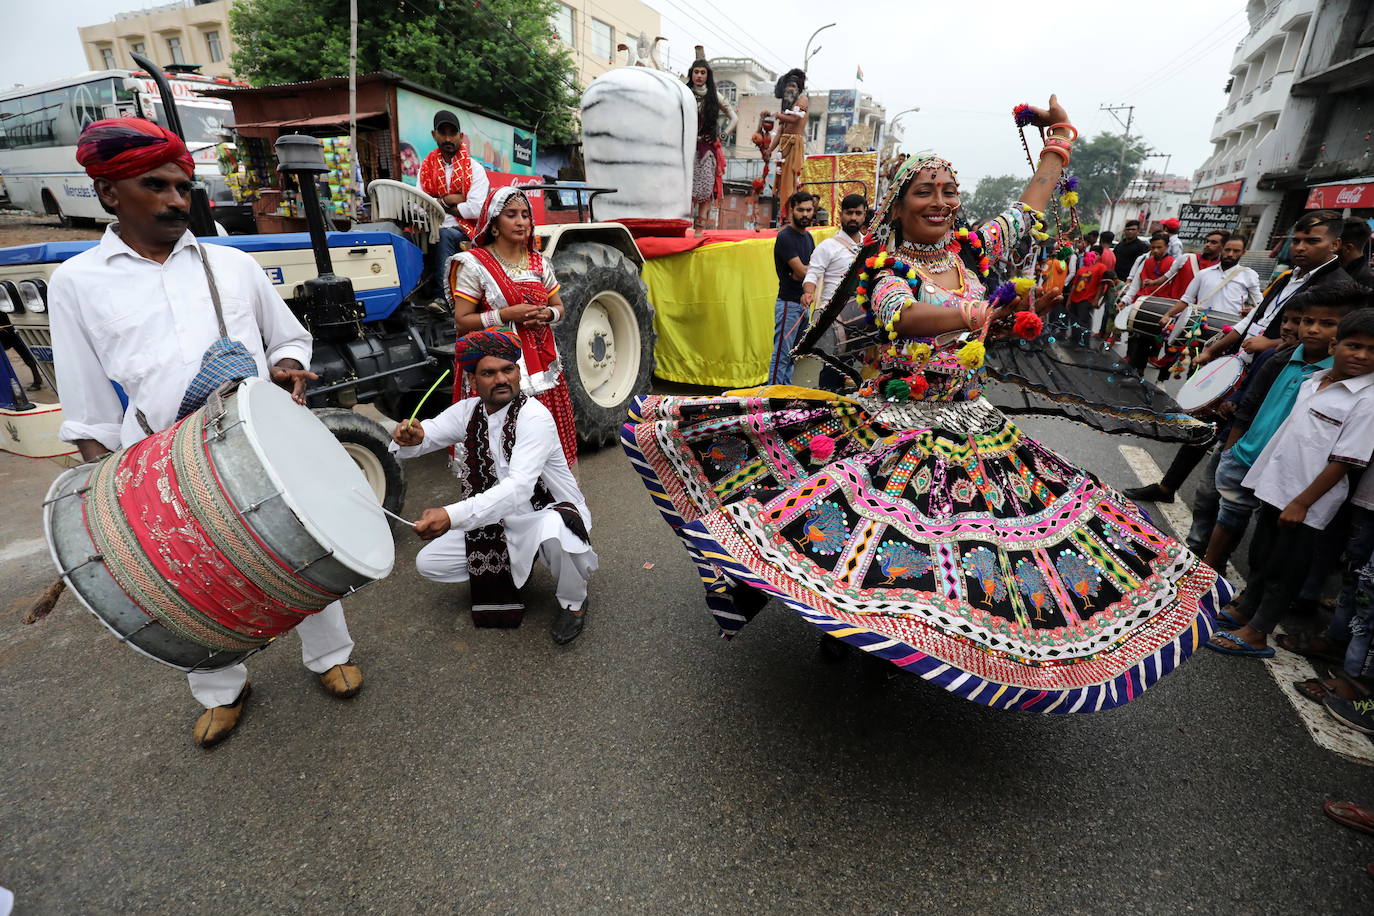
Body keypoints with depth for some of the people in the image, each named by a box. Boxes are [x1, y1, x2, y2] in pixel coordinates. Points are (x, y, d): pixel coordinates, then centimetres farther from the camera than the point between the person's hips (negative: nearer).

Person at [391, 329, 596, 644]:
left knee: (555, 532, -41)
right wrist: (410, 438, -30)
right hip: (497, 520, 6)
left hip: (549, 514, -6)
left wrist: (453, 516, -49)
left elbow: (519, 487, -37)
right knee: (428, 563, -1)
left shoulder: (534, 416, -25)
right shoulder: (468, 411, -2)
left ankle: (573, 603, -8)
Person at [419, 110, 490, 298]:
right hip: (431, 228, 3)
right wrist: (445, 200, -11)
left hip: (464, 228, -3)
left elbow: (476, 209, -13)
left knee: (444, 235, -34)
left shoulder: (474, 169, 3)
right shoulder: (427, 167, 14)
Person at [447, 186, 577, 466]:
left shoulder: (539, 261, 11)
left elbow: (559, 307, 19)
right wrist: (507, 314, -17)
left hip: (542, 364, 5)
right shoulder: (474, 263, -4)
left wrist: (547, 314, -5)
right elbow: (462, 322, -6)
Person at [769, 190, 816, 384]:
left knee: (793, 353, 11)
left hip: (803, 303, 9)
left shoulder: (808, 236, 17)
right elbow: (801, 271, -16)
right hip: (789, 303, -9)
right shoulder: (785, 237, -10)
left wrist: (804, 272, -11)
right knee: (782, 354, -9)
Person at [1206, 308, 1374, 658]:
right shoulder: (1312, 382, 7)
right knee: (1262, 557, 19)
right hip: (1275, 486, 7)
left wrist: (1302, 503, -17)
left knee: (1283, 569, 5)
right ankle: (1245, 611, 34)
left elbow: (1344, 461, -15)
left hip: (1305, 504, -7)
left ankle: (1256, 633, 15)